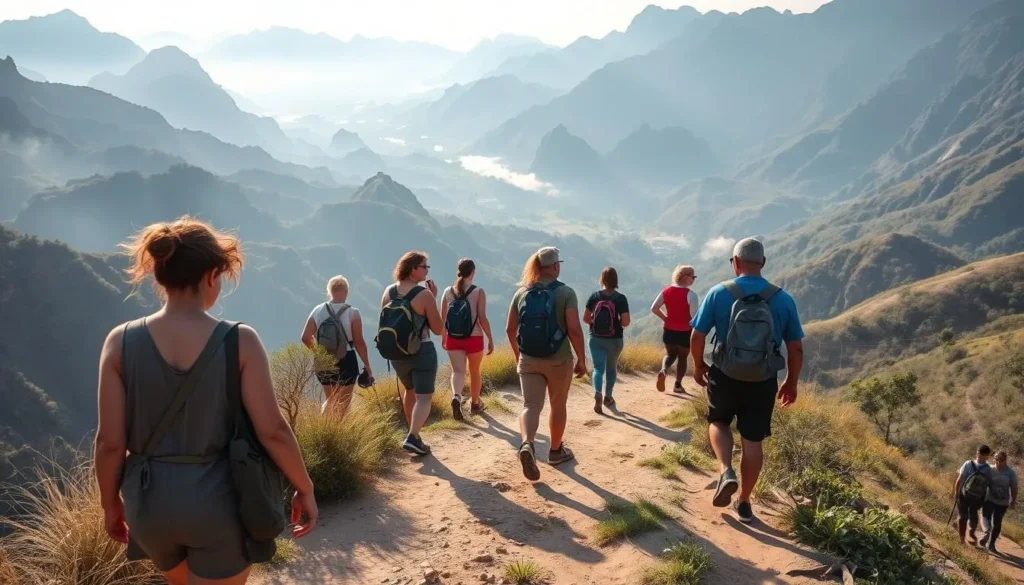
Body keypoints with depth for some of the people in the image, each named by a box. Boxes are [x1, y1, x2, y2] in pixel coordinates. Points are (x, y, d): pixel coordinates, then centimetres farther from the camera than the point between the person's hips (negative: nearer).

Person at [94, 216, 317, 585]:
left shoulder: (121, 342, -9)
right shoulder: (239, 341, -15)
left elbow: (110, 441, -7)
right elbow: (273, 430, -14)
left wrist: (110, 502, 10)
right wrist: (304, 489, 0)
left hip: (151, 500, 3)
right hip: (218, 501, -3)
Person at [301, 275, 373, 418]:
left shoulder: (317, 311, 0)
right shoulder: (352, 313, -11)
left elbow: (305, 338, 0)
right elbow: (359, 342, -12)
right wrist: (367, 365, -3)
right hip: (346, 361, -4)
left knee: (330, 400, 23)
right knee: (343, 404, 11)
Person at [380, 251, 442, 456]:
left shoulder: (388, 292, 0)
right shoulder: (424, 294, -16)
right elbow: (438, 329, -9)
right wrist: (434, 299, -5)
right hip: (422, 352, -6)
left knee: (410, 391, 25)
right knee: (424, 397, 0)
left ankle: (413, 433, 34)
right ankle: (413, 438, -17)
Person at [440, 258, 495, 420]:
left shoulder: (448, 291, 0)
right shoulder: (479, 292, -10)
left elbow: (442, 318, 5)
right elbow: (482, 318, -13)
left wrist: (443, 337, 19)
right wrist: (491, 340, -4)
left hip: (453, 339, 2)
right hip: (474, 338, -2)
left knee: (458, 371, 2)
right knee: (475, 372, 17)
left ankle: (456, 397, -27)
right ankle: (475, 404, 34)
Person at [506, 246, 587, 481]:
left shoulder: (522, 292, 2)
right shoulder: (565, 292, -10)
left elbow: (510, 328, 5)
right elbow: (574, 329, -17)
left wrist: (518, 354, 19)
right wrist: (581, 359, -6)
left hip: (528, 359, 3)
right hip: (558, 360, -2)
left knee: (531, 406, 1)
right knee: (558, 406, 16)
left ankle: (527, 444, -25)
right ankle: (556, 451, 31)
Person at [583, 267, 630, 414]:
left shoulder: (594, 296, -5)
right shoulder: (620, 298, -11)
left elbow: (586, 318, -2)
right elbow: (626, 322, -15)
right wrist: (617, 323, 6)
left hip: (596, 339, 1)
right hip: (614, 340, -1)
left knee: (598, 368, 3)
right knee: (611, 367, 19)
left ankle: (597, 395, -21)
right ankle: (608, 397, 29)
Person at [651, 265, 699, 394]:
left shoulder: (666, 291, -1)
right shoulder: (691, 295, -17)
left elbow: (654, 308, -1)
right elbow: (694, 316, -22)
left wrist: (665, 319, 9)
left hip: (669, 330, 4)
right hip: (685, 332, -4)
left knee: (670, 354, 21)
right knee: (682, 357, 15)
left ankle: (663, 370, -8)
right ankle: (678, 385, 19)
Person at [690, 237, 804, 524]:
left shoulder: (719, 293, -9)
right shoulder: (783, 299, -3)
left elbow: (697, 336, -7)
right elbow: (796, 348, 1)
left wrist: (698, 366, 11)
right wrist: (791, 382, 14)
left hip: (725, 377, -1)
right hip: (763, 382, 1)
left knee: (718, 422, 24)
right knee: (753, 440, 13)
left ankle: (726, 472, 2)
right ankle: (744, 502, 22)